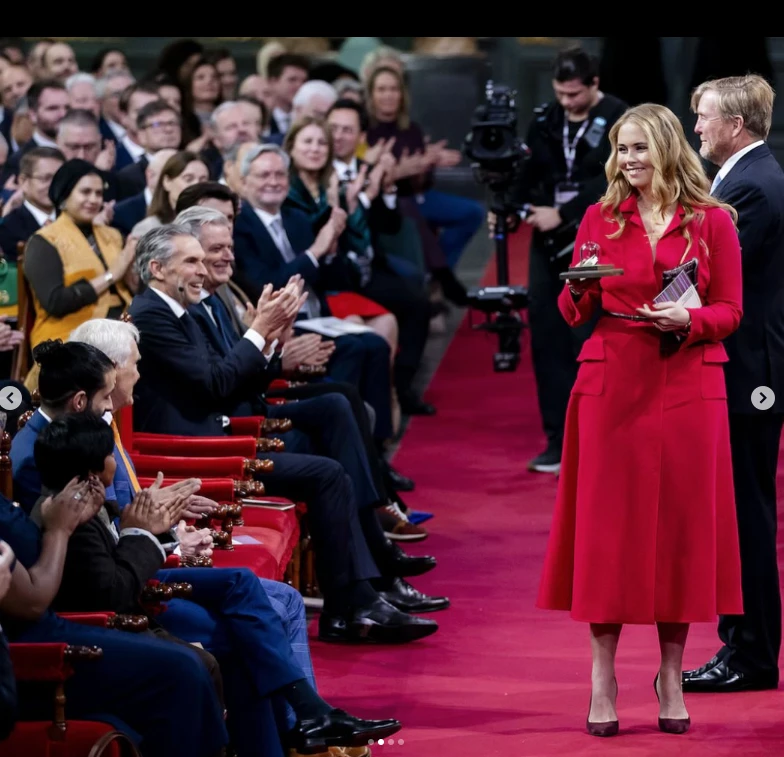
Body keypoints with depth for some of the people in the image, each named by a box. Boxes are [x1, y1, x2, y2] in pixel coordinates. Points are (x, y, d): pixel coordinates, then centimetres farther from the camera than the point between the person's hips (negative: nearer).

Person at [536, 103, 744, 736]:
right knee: (607, 524, 0)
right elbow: (574, 315, 7)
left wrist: (689, 320, -15)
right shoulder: (601, 219, 7)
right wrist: (580, 290, -14)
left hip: (688, 390, 0)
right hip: (612, 384, 1)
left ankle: (671, 676, 13)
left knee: (680, 524, 2)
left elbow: (730, 312, 4)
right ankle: (603, 677, 6)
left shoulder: (713, 222, 4)